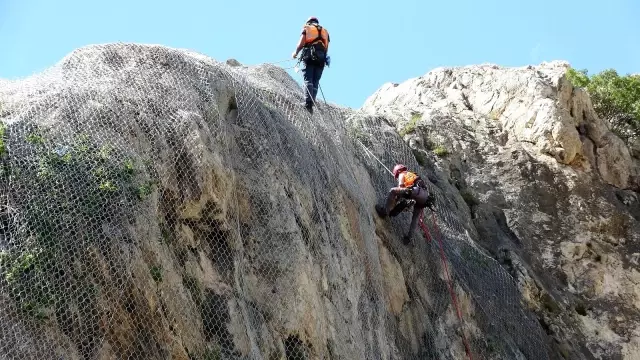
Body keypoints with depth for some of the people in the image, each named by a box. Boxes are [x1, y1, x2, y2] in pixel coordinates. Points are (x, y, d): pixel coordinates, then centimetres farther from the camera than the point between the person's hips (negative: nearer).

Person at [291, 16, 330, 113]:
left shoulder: (307, 28, 14)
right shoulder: (325, 31, 26)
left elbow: (301, 43, -1)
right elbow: (326, 49, 15)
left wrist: (295, 53, 13)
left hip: (309, 57, -3)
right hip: (321, 59, 3)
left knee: (308, 80, -10)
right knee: (315, 82, 5)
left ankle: (308, 103, -27)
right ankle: (311, 103, -5)